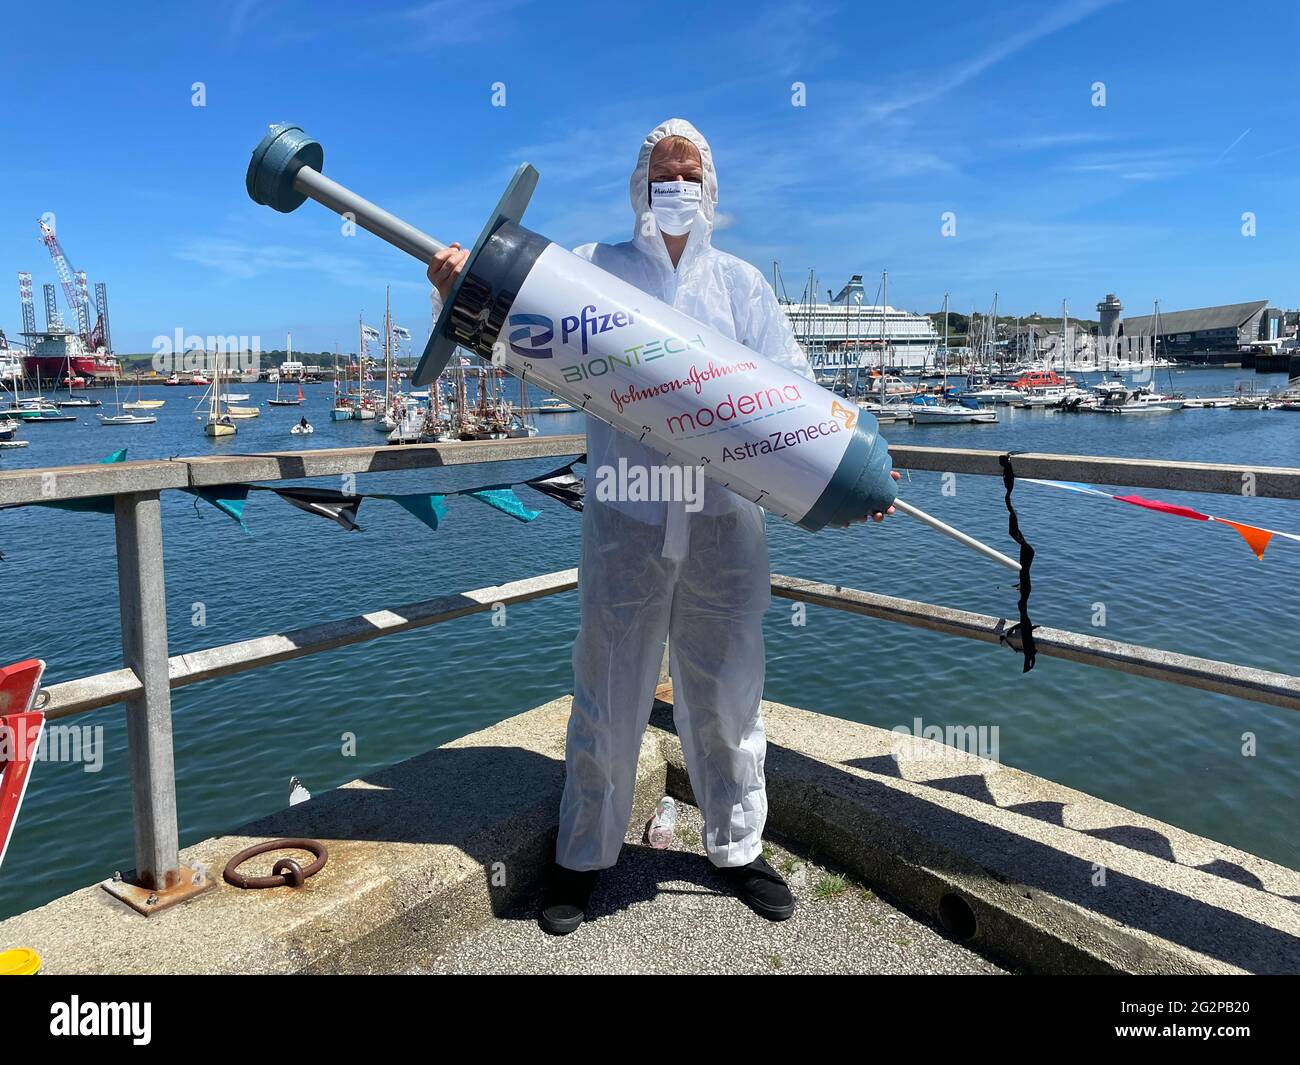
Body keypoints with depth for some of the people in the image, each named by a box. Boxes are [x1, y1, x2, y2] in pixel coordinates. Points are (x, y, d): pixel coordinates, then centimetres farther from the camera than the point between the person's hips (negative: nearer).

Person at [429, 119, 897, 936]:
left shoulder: (740, 281, 12)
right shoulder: (593, 268, 9)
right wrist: (456, 291, -18)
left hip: (725, 518, 2)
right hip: (626, 519, -1)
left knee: (728, 695, 12)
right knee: (609, 696, 7)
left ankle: (739, 847, 32)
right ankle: (584, 857, 27)